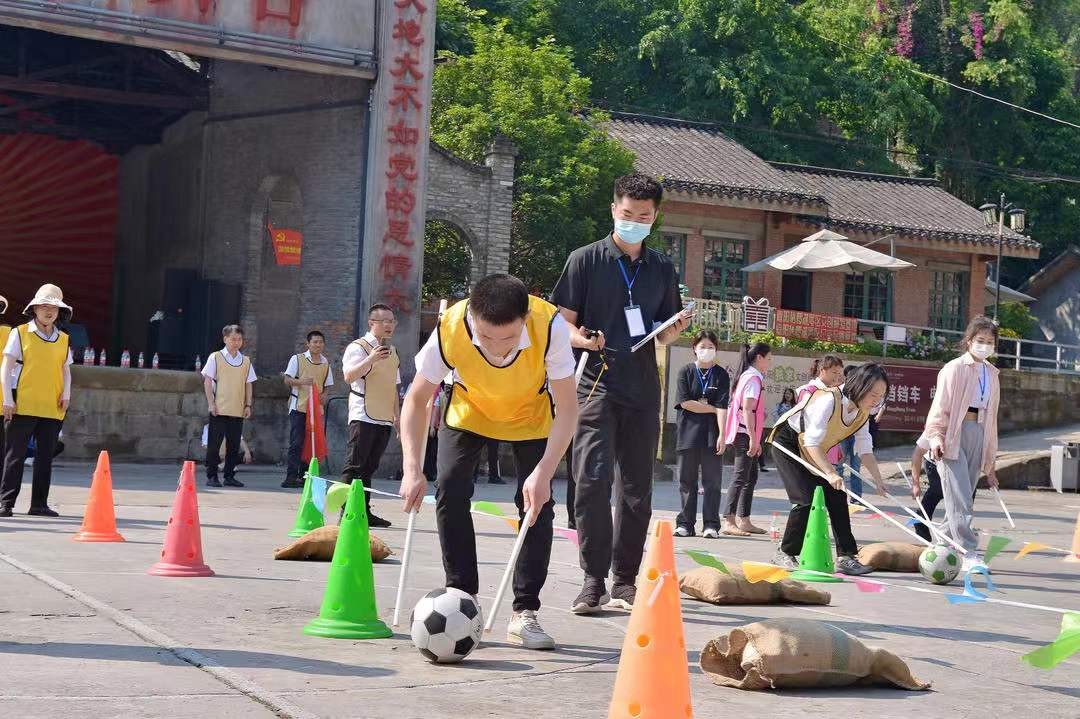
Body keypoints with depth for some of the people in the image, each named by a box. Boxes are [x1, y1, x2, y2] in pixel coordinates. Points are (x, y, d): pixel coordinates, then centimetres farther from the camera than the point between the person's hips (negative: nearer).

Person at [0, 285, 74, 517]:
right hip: (23, 406, -4)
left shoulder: (63, 340, 13)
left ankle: (39, 504, 11)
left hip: (53, 409, 4)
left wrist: (66, 394, 1)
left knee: (45, 456, 6)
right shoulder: (20, 334, 2)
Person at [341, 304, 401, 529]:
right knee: (354, 466, -8)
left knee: (369, 467, 9)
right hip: (363, 416, -7)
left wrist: (397, 415, 23)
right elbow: (349, 376, -20)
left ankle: (364, 512, 12)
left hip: (384, 418, 7)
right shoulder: (358, 347, -4)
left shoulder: (392, 352, 20)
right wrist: (370, 359, -31)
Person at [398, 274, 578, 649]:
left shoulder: (550, 326, -39)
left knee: (536, 501, -11)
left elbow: (566, 408, -31)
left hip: (531, 415, -1)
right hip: (469, 411, 1)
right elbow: (416, 399, -22)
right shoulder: (450, 329, -36)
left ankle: (525, 613, -2)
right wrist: (413, 470, -32)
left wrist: (543, 472, -40)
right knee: (450, 491, -13)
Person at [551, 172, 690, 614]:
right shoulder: (586, 260, 2)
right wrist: (583, 339, -20)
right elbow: (564, 323, 1)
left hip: (642, 390, 4)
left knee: (637, 489, 7)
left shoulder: (661, 269, 13)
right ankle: (593, 580, -8)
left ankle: (625, 580, 16)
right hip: (597, 383, -4)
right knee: (593, 480, -13)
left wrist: (673, 331, -4)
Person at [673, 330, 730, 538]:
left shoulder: (721, 375, 6)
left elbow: (723, 407, -3)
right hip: (688, 433, 0)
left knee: (712, 481, -2)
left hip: (712, 434, 0)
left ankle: (711, 525, 2)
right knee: (687, 481, 4)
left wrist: (722, 434, -12)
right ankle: (685, 524, 9)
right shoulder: (686, 372, 6)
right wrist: (712, 409, -4)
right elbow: (685, 402, -5)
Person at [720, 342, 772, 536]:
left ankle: (743, 521, 16)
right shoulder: (754, 378, -12)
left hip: (746, 434, 10)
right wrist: (753, 438, -22)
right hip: (745, 433, -10)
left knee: (751, 477, 13)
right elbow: (747, 409, -20)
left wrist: (756, 439, 23)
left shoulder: (748, 376, 18)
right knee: (741, 477, -12)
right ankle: (728, 522, -16)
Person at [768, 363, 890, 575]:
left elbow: (865, 450, 0)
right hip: (787, 445, -8)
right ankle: (785, 554, -4)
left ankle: (846, 557, -1)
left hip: (813, 454, 8)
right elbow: (812, 442, -33)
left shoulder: (862, 413, -5)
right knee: (807, 499, -17)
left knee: (836, 497, -3)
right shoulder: (829, 400, -31)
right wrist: (830, 473, -39)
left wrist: (878, 480, -10)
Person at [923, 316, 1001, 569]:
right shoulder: (955, 368, -1)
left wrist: (990, 461, 21)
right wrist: (936, 437, -19)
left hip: (978, 433, 6)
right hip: (954, 434, -6)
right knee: (960, 497, -11)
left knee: (964, 496, 4)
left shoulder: (991, 373, 18)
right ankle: (968, 553, -15)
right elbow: (940, 406, -4)